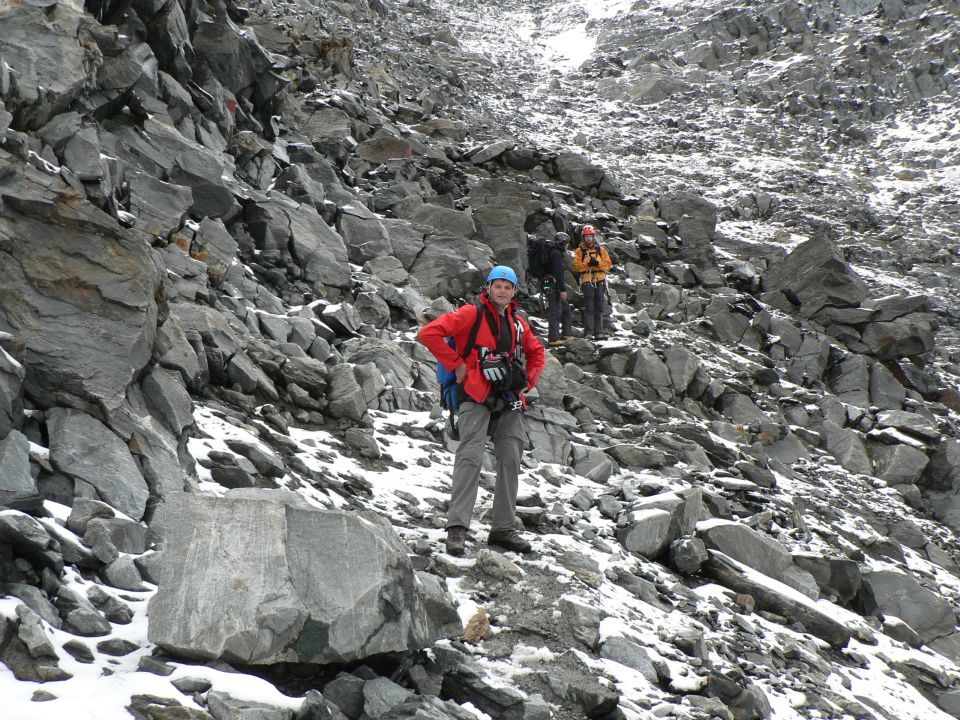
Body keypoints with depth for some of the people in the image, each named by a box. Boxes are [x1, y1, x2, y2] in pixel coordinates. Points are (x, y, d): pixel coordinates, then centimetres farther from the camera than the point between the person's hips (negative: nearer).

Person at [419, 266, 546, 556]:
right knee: (470, 457, -16)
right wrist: (456, 364, -10)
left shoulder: (518, 323, 16)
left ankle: (503, 529, 12)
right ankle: (457, 527, -16)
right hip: (477, 398, -7)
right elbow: (429, 333, -12)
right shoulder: (472, 314, -3)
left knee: (510, 461, 5)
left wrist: (527, 381, 15)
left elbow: (537, 352, 32)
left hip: (509, 402, 7)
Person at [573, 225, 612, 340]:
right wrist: (587, 264, -16)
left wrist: (597, 263, -11)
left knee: (599, 308, 4)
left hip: (600, 281, 2)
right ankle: (588, 332, -4)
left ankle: (599, 332, 6)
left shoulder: (601, 250, 12)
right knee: (589, 308, -4)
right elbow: (576, 266, -3)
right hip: (587, 281, -2)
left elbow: (608, 264, 5)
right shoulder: (579, 251, 7)